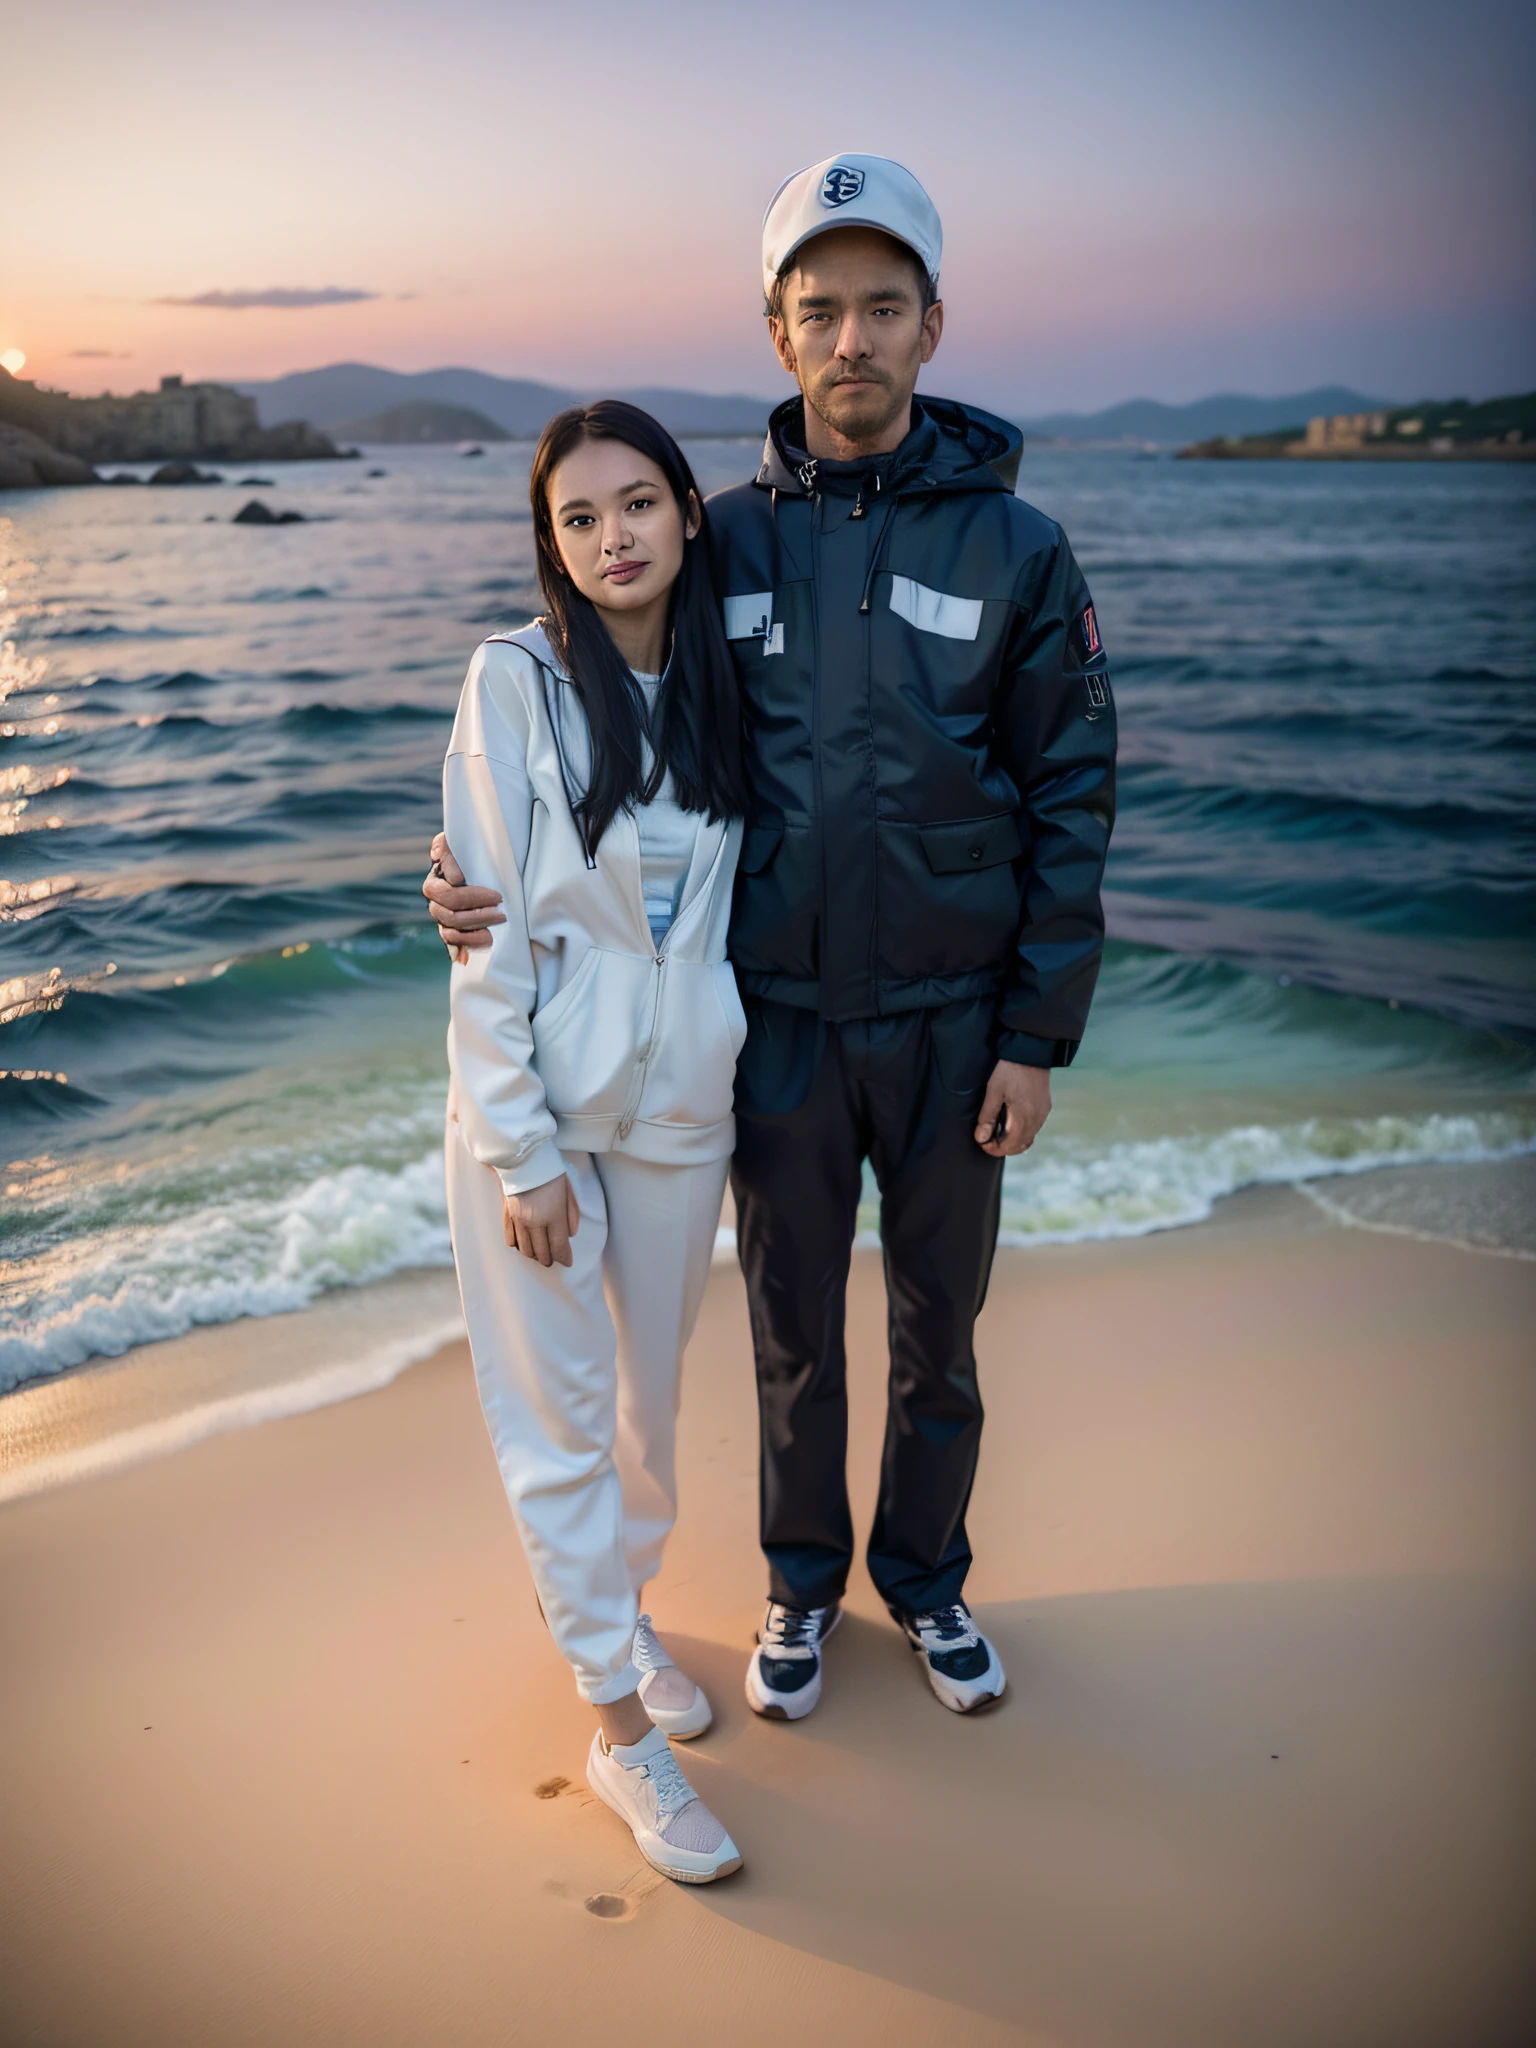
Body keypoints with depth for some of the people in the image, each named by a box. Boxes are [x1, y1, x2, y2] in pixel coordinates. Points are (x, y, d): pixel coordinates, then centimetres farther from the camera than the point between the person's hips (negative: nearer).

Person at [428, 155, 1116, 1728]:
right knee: (793, 1327, 15)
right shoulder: (727, 539, -2)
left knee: (938, 1326, 15)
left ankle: (924, 1576, 39)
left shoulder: (1014, 547, -6)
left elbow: (1070, 801, -4)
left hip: (950, 1019, 0)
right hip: (780, 1017, 1)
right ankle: (803, 1584, 38)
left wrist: (1039, 1038, -6)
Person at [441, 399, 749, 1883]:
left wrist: (749, 1102, 10)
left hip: (681, 1104, 4)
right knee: (557, 1416, 4)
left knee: (651, 1396, 17)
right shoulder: (518, 680, -10)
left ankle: (618, 1609, 42)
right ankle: (619, 1722, 19)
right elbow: (485, 927, -11)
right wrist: (521, 1148, -13)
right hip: (535, 1101, -4)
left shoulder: (719, 686, 3)